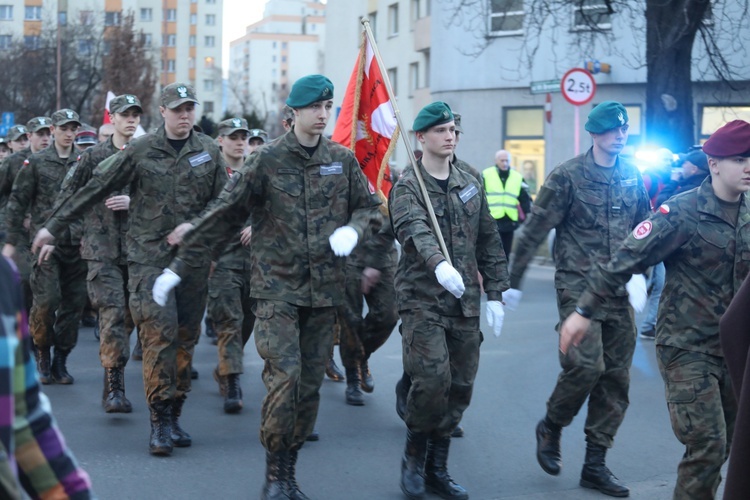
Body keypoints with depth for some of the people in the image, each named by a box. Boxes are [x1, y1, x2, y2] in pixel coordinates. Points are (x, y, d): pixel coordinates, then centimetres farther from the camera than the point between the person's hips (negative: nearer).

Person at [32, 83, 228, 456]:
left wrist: (194, 225, -8)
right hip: (149, 257, -3)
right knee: (159, 335, -13)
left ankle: (174, 416, 17)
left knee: (185, 339, 6)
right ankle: (160, 422, -8)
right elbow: (94, 190, 2)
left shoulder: (209, 151, 7)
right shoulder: (139, 151, -1)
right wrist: (53, 226, 4)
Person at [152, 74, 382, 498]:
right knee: (285, 375, -16)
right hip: (277, 288, -3)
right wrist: (179, 268, 0)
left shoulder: (343, 160, 6)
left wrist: (352, 229, -9)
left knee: (310, 384, 6)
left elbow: (370, 207, 16)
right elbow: (222, 218, -2)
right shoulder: (267, 160, -4)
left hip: (325, 289, 4)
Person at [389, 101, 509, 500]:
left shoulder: (469, 184, 12)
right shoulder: (407, 188, -5)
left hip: (465, 302, 5)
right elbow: (416, 231, -26)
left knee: (460, 387, 5)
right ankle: (414, 456, 8)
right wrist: (439, 264, -45)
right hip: (423, 299, -5)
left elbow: (489, 242, 16)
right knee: (432, 379, -16)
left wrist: (495, 294, 9)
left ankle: (436, 467, 19)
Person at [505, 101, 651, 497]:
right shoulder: (568, 176, -7)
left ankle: (595, 465, 14)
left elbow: (644, 228, 19)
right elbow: (534, 231, -5)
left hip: (619, 290, 5)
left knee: (616, 376, 4)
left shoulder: (632, 177, 9)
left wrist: (637, 273, 12)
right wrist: (512, 281, -4)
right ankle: (550, 428, 12)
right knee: (586, 365, -17)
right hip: (578, 286, -5)